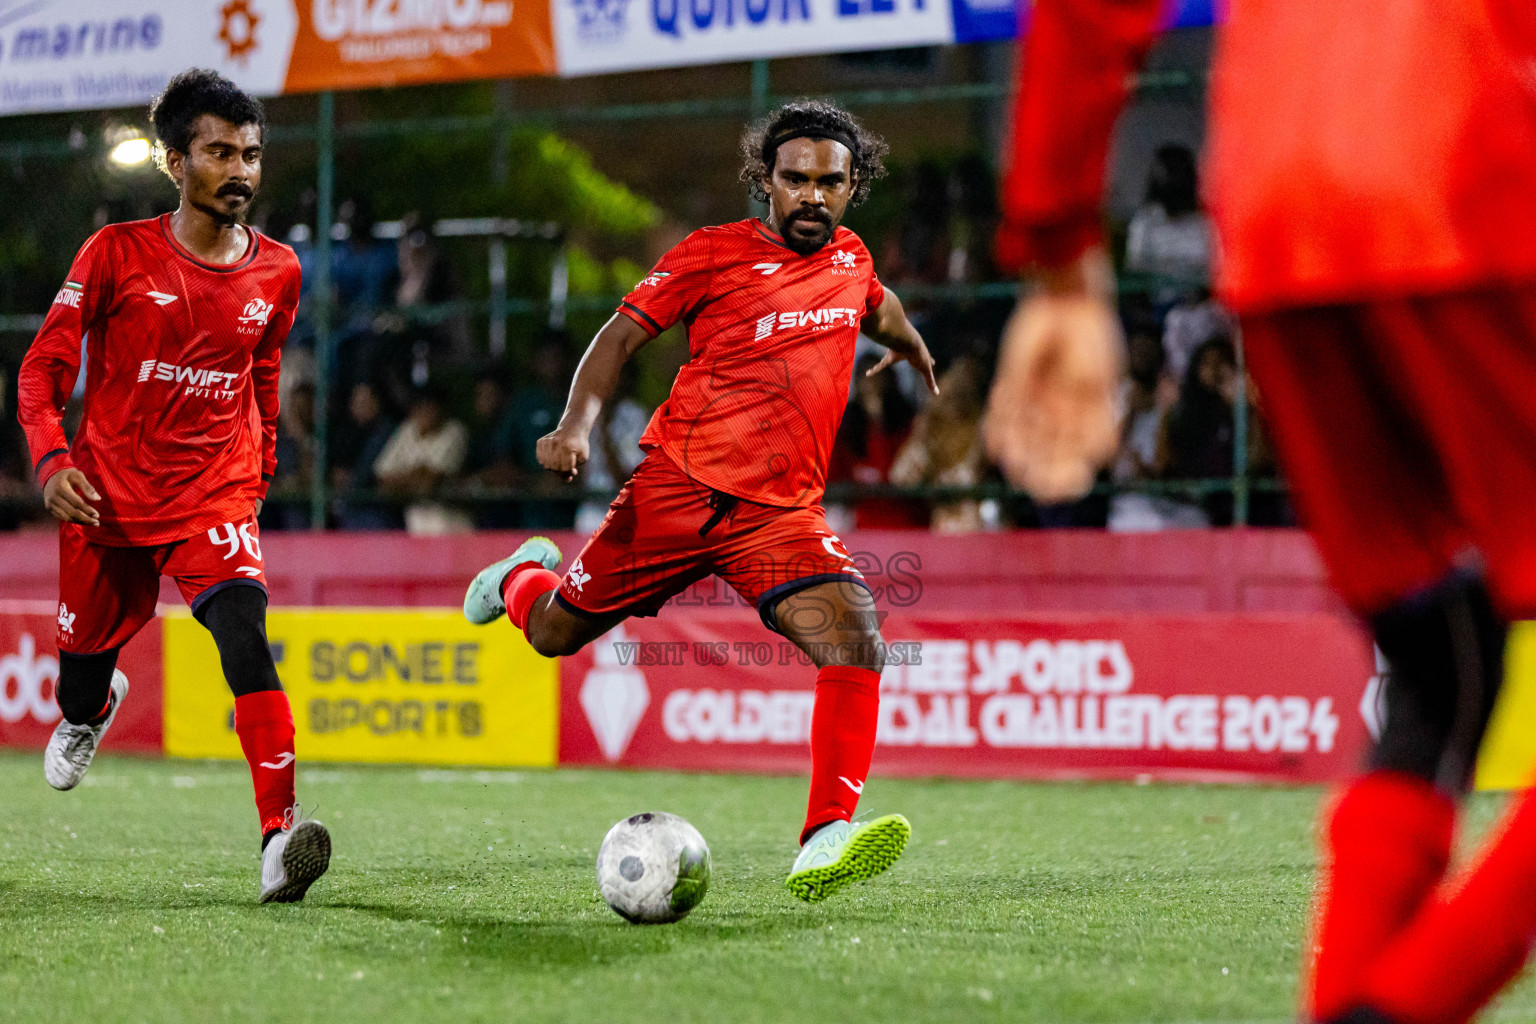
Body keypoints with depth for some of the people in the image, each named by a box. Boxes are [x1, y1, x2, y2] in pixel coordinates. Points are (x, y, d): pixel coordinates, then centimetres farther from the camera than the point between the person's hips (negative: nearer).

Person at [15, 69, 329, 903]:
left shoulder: (276, 273, 1)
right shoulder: (116, 254, -7)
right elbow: (44, 368, -4)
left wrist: (257, 473, 20)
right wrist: (51, 461, -19)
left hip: (213, 498, 0)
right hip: (107, 495, 0)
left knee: (244, 631, -24)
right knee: (89, 640, 16)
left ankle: (279, 840, -33)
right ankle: (86, 713, 58)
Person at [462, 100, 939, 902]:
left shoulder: (848, 258, 14)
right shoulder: (714, 254, -1)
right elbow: (622, 333, -2)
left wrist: (912, 347, 59)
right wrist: (577, 423, -18)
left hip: (780, 510, 3)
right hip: (677, 482, -3)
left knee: (856, 642, -22)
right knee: (553, 633, 9)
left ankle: (823, 845, -28)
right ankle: (525, 576, 47)